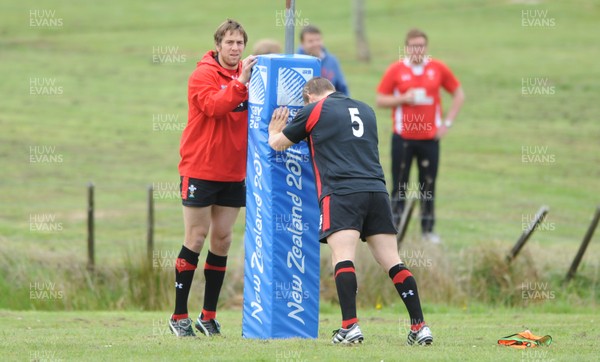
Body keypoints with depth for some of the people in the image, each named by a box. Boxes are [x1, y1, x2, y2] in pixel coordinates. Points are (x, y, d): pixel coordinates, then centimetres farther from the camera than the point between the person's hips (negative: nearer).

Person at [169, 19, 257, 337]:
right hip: (200, 170, -5)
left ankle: (209, 316, 13)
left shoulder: (247, 74, 7)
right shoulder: (203, 74, -9)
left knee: (223, 240, 6)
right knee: (196, 239, -3)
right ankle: (179, 316, 4)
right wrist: (240, 83, -32)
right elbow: (214, 106, -27)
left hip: (233, 173, 5)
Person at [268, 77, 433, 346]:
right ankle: (419, 327, -1)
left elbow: (277, 144, 20)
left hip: (341, 193, -5)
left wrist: (274, 130, 43)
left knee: (342, 257, -13)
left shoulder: (314, 111, 9)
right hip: (377, 190, 5)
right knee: (391, 261, 4)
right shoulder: (366, 111, 25)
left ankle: (350, 326, -28)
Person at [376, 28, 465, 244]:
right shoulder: (396, 71, 0)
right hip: (403, 137, -1)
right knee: (399, 186, -1)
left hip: (430, 137, 1)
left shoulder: (438, 69, 4)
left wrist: (447, 122, 5)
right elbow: (380, 100, 2)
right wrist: (403, 98, -14)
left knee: (428, 185, 3)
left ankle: (428, 230, 9)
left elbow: (458, 94, 13)